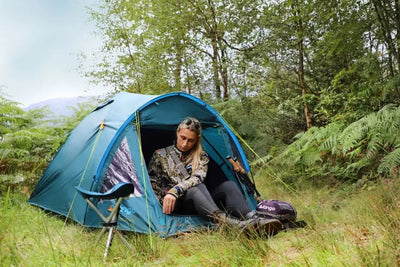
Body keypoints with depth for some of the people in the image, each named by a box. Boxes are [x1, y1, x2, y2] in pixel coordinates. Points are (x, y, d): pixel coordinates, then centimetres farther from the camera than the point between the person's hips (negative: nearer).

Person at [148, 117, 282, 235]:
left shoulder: (202, 156, 10)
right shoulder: (160, 155, 8)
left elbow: (197, 178, -10)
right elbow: (153, 184, 6)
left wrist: (175, 191, -27)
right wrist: (164, 203, -12)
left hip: (200, 203, 3)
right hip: (177, 204, -3)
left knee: (228, 185, -25)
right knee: (196, 190, -38)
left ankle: (254, 221, -48)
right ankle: (227, 222, -65)